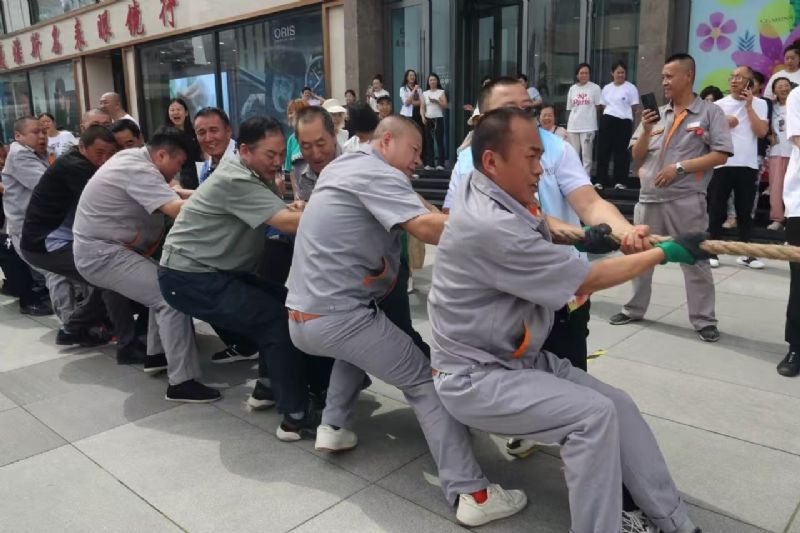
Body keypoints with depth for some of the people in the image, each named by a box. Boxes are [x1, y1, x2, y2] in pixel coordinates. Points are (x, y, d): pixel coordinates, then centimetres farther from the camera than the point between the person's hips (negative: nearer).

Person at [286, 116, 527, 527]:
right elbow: (426, 227, -25)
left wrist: (450, 222, 13)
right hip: (336, 318, -9)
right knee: (426, 384, 0)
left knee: (357, 342, 38)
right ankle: (471, 494, -2)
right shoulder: (377, 173, -10)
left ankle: (334, 426, 27)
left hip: (301, 317, 9)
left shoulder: (341, 166, 17)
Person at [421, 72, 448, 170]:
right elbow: (423, 107, 9)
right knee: (429, 142, 3)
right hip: (428, 119, 3)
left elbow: (445, 106, -4)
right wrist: (423, 117, -5)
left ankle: (440, 163, -5)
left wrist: (436, 101, -16)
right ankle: (429, 163, 7)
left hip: (438, 118, -3)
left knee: (439, 141, -6)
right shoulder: (425, 93, 12)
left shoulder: (441, 92, 4)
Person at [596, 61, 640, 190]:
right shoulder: (607, 88, 14)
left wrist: (624, 113, 5)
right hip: (607, 121, 4)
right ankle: (601, 180, 9)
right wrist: (609, 115, 6)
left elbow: (635, 108, 1)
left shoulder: (631, 88, 1)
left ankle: (620, 181, 4)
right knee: (603, 150, 2)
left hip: (623, 122, -4)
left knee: (621, 152, -2)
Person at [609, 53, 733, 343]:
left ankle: (704, 319, 12)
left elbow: (721, 155, -7)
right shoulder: (656, 114, 12)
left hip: (687, 201, -4)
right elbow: (637, 157, 10)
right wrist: (646, 130, -6)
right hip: (649, 198, 5)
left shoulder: (710, 112, 0)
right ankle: (634, 308, 26)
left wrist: (680, 167, -15)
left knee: (695, 260, 1)